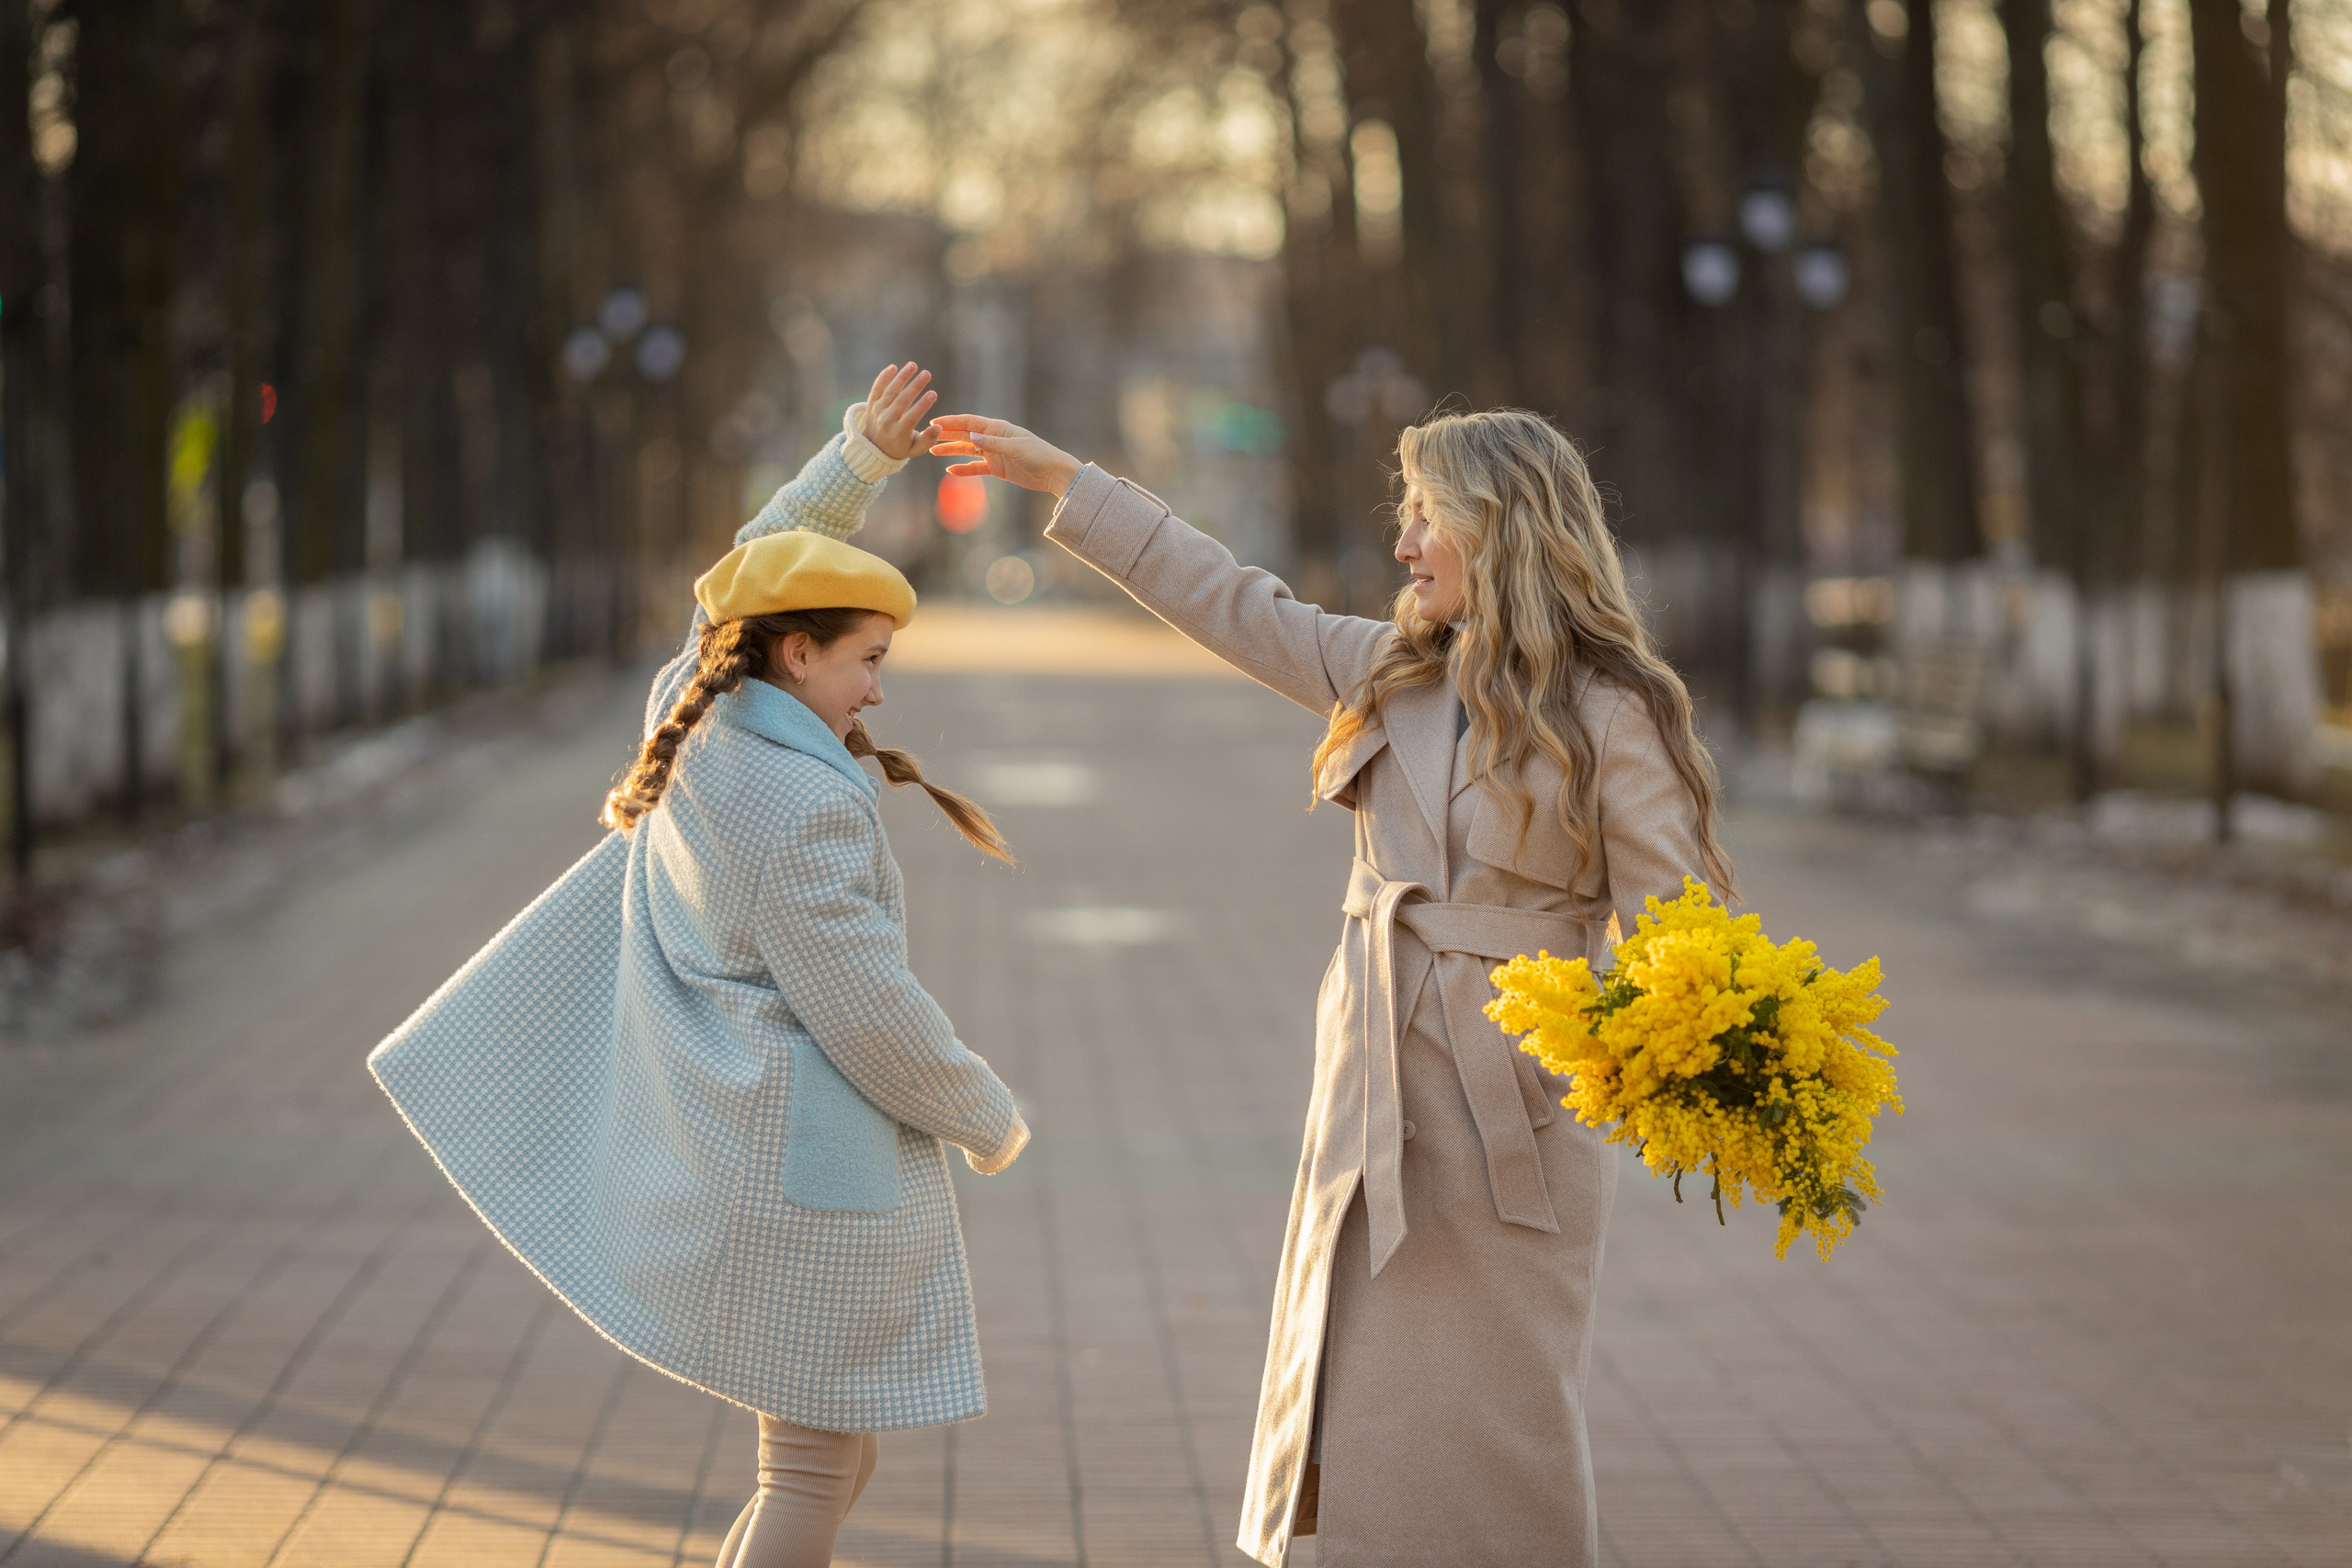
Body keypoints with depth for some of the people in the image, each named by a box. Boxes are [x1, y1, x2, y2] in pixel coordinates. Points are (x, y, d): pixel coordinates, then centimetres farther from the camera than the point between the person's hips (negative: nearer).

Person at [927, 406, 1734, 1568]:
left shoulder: (1609, 714, -9)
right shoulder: (1393, 673, 11)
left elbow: (1669, 925, -12)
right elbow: (1234, 607, 19)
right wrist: (1060, 480, 21)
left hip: (1510, 1124, -7)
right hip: (1369, 1110, 7)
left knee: (1487, 1440, -3)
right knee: (1358, 1440, 10)